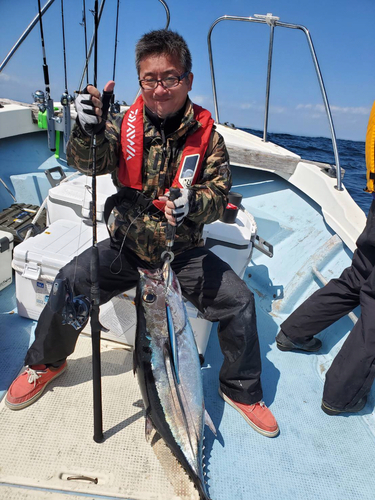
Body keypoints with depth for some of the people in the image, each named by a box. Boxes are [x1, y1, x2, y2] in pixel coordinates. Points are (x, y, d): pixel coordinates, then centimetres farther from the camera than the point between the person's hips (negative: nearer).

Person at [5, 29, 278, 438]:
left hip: (184, 251, 0)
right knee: (71, 282, -17)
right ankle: (47, 362, 16)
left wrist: (195, 203, -30)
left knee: (238, 300, -14)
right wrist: (89, 130, -40)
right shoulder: (125, 125, -2)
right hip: (126, 246, 1)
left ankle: (241, 389, 14)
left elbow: (220, 192, -7)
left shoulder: (206, 135, -4)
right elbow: (88, 162, -17)